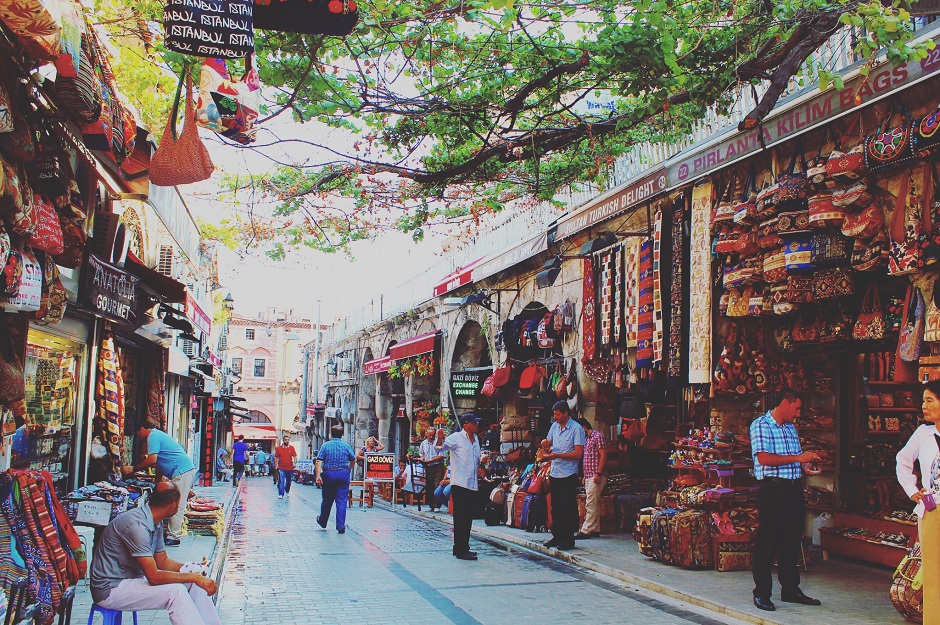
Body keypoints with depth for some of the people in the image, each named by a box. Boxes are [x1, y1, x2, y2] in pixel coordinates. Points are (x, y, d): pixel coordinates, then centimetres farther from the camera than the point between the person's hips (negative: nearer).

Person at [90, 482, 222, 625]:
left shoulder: (156, 522, 4)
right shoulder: (137, 524, -27)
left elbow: (162, 562, 14)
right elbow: (154, 577, -28)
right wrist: (195, 577, -24)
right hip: (110, 590, -9)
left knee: (192, 582, -3)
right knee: (175, 591, -25)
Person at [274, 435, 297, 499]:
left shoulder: (292, 448, 1)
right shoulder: (279, 448, -1)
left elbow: (295, 456, 1)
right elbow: (275, 457, 6)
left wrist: (294, 463, -12)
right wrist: (276, 465, 0)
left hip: (289, 468, 2)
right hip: (281, 468, -2)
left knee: (288, 481, 15)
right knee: (281, 481, -13)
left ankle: (287, 492, 37)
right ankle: (280, 494, -15)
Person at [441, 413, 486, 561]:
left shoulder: (476, 439, 16)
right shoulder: (456, 438, -7)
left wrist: (481, 460, 15)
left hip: (472, 484, 8)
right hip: (459, 483, -8)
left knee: (468, 517, 14)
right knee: (460, 517, -7)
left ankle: (463, 547, 23)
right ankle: (460, 550, -4)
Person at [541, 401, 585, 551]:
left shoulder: (576, 429, -10)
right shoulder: (554, 426, 10)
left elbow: (578, 453, -15)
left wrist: (556, 455, -19)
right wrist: (545, 453, -4)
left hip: (568, 475, -6)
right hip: (554, 473, 7)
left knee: (568, 509, -1)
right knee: (555, 507, 12)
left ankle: (568, 539, 6)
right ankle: (557, 536, 21)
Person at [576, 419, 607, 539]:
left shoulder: (598, 436, -8)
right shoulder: (586, 439, 20)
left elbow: (603, 455, -15)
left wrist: (598, 473, -20)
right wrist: (585, 476, 18)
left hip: (596, 476, -10)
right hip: (588, 476, 10)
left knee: (591, 504, -10)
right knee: (593, 505, 11)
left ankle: (586, 531, -12)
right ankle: (595, 530, 14)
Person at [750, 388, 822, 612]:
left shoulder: (791, 428, 19)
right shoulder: (760, 425, -7)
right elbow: (764, 458, -19)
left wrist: (807, 463, 6)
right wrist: (798, 458, -18)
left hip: (794, 488, 8)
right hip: (773, 488, -8)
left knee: (792, 541, 13)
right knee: (766, 542, -2)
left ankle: (790, 589, 24)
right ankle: (761, 593, 7)